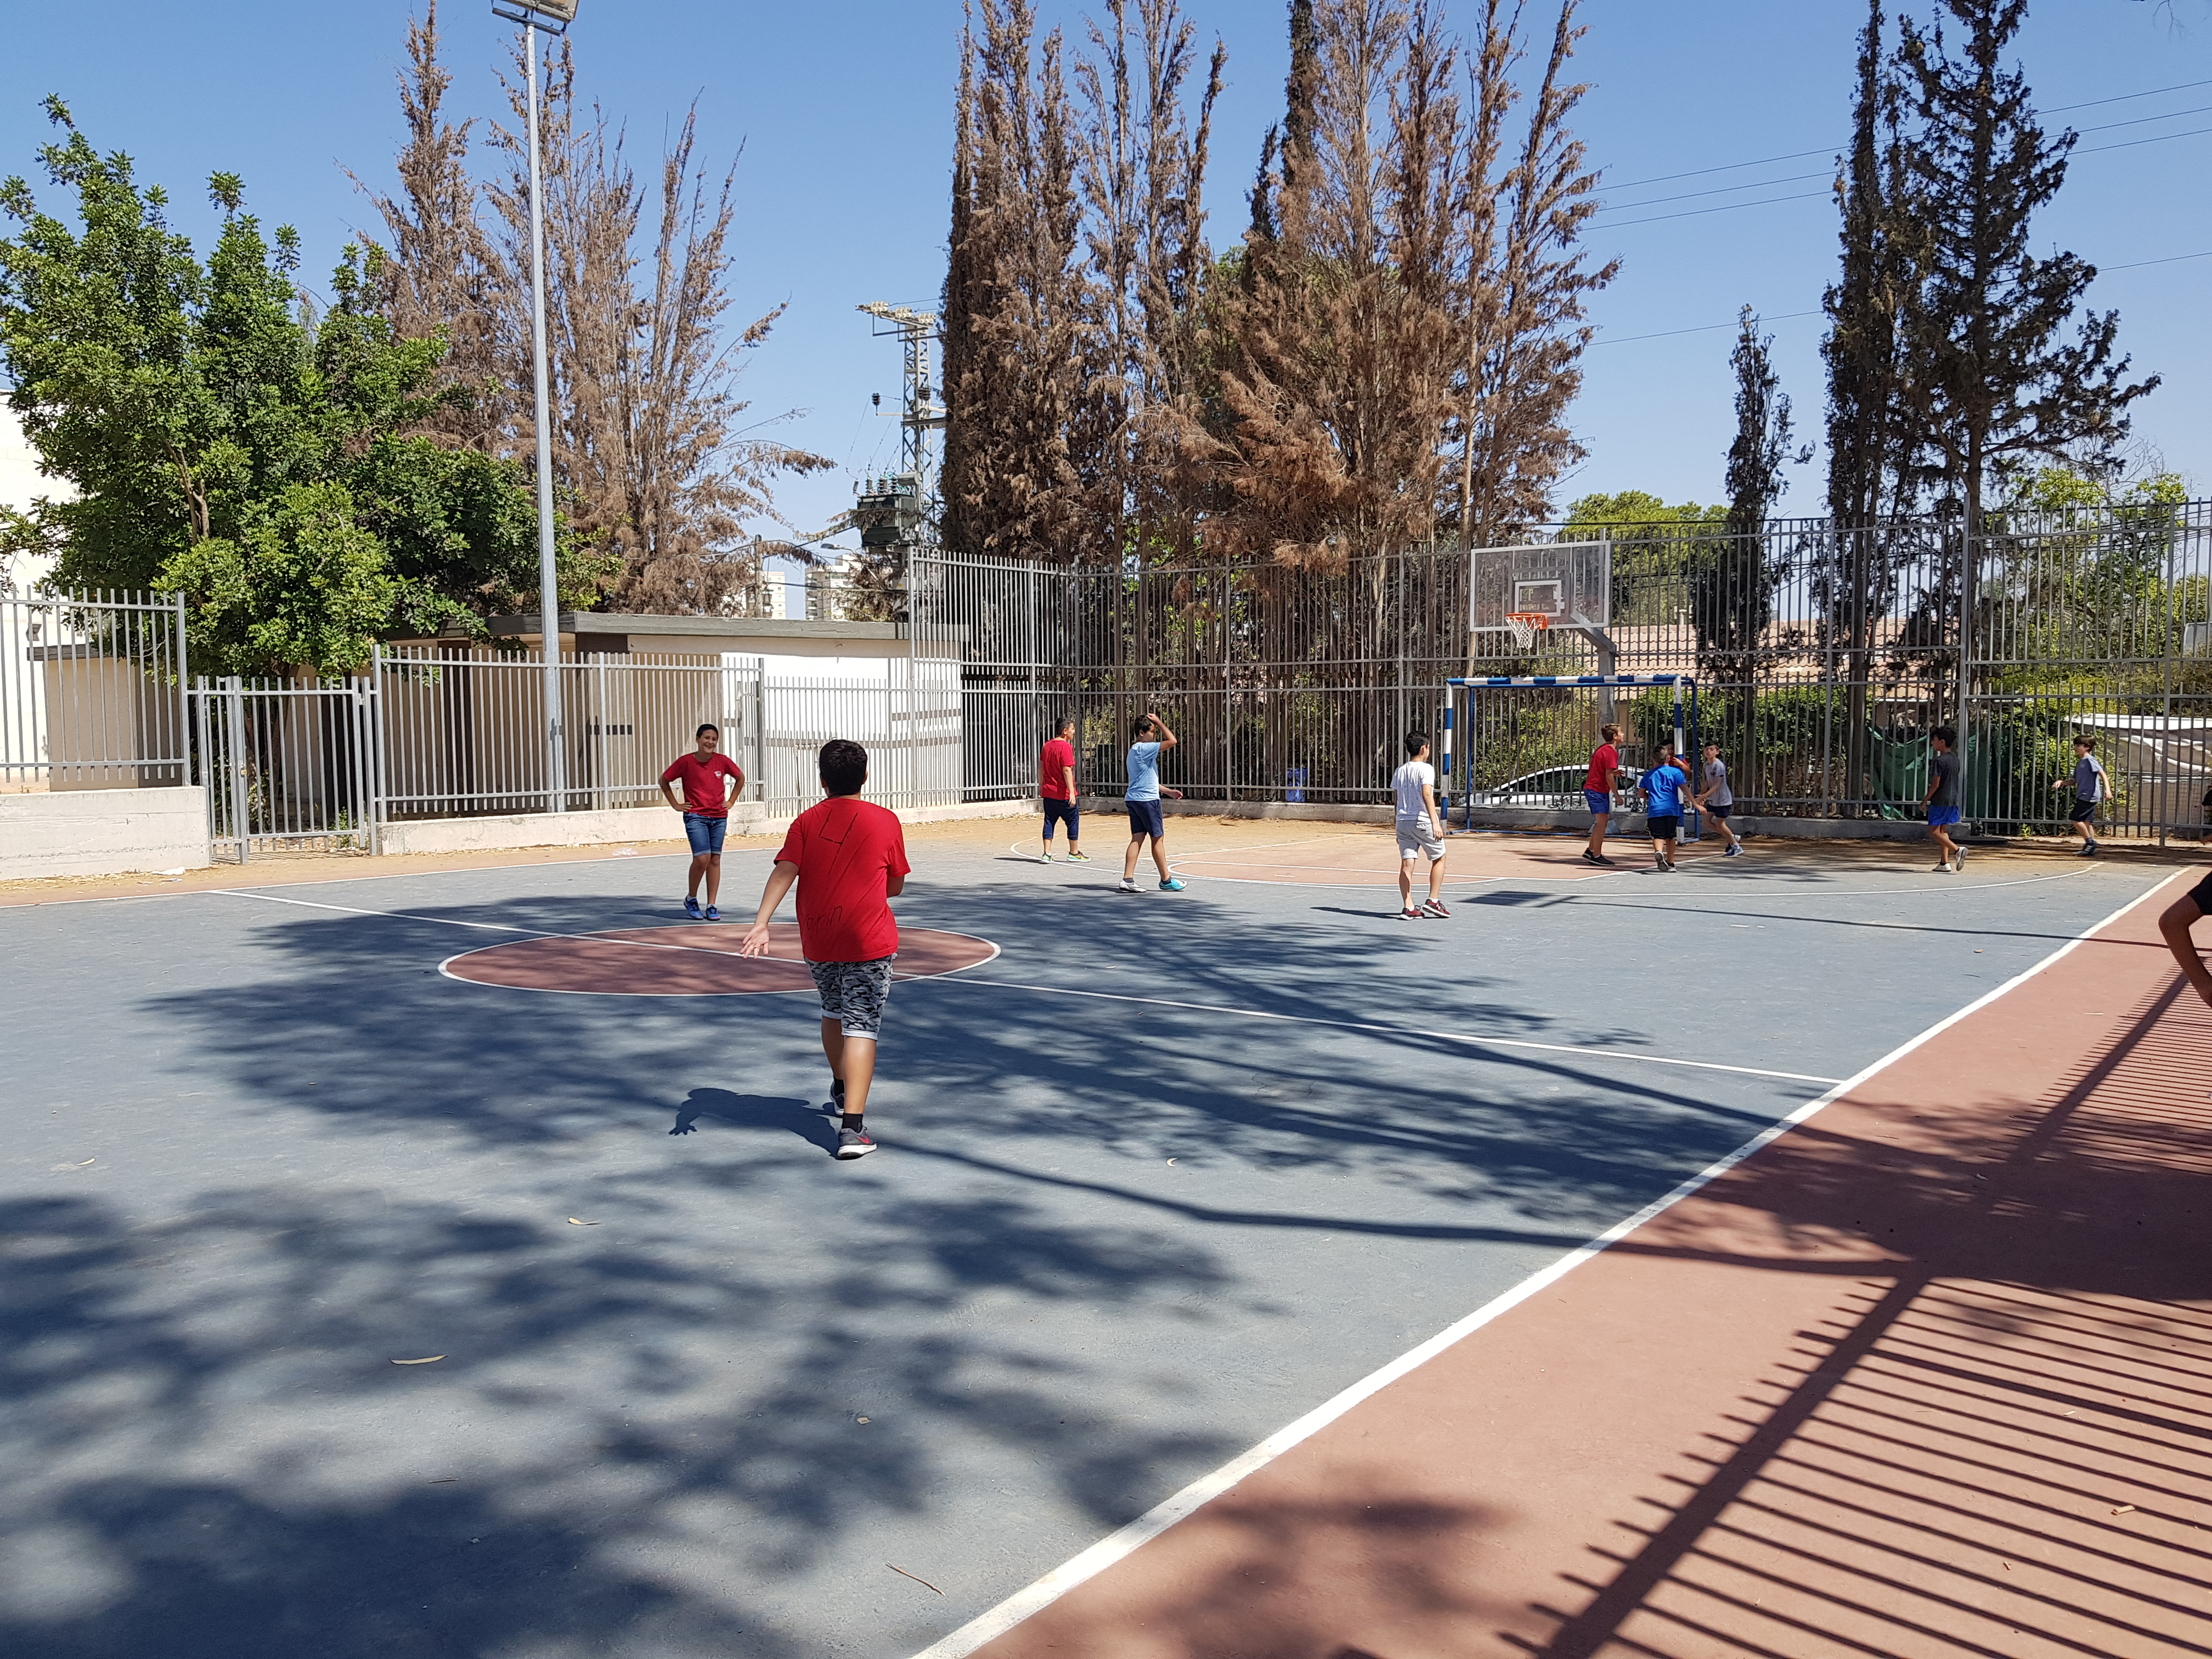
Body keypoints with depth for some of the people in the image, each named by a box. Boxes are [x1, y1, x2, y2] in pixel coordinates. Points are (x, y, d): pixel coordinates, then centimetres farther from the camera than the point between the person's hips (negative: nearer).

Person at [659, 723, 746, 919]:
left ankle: (711, 906, 8)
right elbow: (664, 780, 6)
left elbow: (740, 778, 18)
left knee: (715, 860, 3)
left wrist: (731, 801, 11)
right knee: (702, 858, -15)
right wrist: (676, 805, 4)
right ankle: (691, 899, 8)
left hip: (719, 817, 3)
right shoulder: (686, 762, -6)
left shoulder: (722, 761, 1)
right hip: (695, 817, -3)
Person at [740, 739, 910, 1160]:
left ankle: (842, 1090, 47)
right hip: (868, 941, -3)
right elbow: (896, 886, 8)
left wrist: (761, 922, -19)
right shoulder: (886, 821, 0)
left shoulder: (807, 822, 3)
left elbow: (784, 871, -12)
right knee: (860, 1028, -6)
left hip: (817, 942, 3)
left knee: (834, 1013, 26)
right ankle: (852, 1125, -18)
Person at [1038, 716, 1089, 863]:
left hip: (1048, 792, 7)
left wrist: (1041, 787, 22)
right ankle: (1074, 853, 14)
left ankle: (1047, 854, 4)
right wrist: (1072, 792, -20)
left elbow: (1040, 767, 14)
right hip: (1063, 794, -7)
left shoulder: (1047, 746, 9)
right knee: (1073, 820, 7)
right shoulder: (1065, 747, -14)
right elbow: (1067, 770, -20)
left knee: (1049, 821, 9)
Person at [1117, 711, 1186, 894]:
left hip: (1134, 799, 10)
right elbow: (1172, 741, -18)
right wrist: (1159, 722, -8)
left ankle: (1128, 880, -4)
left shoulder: (1136, 750, 19)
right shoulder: (1143, 748, -13)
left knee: (1137, 838, 4)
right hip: (1147, 799, -10)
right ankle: (1166, 880, 9)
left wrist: (1168, 792, 26)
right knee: (1157, 839, 0)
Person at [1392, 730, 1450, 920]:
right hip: (1423, 822, -6)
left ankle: (1408, 907, -1)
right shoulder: (1426, 769, -8)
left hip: (1403, 821, 6)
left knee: (1406, 864, 2)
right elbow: (1427, 795, -21)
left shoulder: (1399, 772, 12)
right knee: (1438, 859, 12)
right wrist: (1435, 823, -27)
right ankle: (1433, 901, 10)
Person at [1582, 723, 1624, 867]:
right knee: (1602, 821, -8)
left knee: (1602, 821, 16)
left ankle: (1590, 851, 19)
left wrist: (1613, 773, 14)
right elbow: (1609, 777, -18)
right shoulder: (1611, 752, -14)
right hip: (1599, 790, -10)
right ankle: (1597, 856, -7)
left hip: (1591, 788, 10)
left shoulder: (1601, 749, 16)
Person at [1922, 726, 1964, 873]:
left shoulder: (1939, 761, -16)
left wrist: (1926, 799, -6)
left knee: (1933, 830, -3)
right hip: (1953, 800, 9)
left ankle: (1957, 849, -18)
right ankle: (1944, 863, 11)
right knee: (1943, 830, 13)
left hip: (1940, 800, -9)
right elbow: (1954, 781, 17)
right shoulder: (1955, 759, 11)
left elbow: (1935, 784, -17)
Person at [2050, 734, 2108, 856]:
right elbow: (2075, 780, 20)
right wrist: (2061, 782, 2)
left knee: (2075, 819, -12)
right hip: (2083, 796, 10)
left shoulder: (2090, 760, -9)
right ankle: (2091, 848, 14)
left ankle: (2090, 842, -4)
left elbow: (2102, 774, -17)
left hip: (2089, 795, -10)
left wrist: (2107, 789, -28)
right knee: (2087, 821, 10)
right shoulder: (2079, 763, 18)